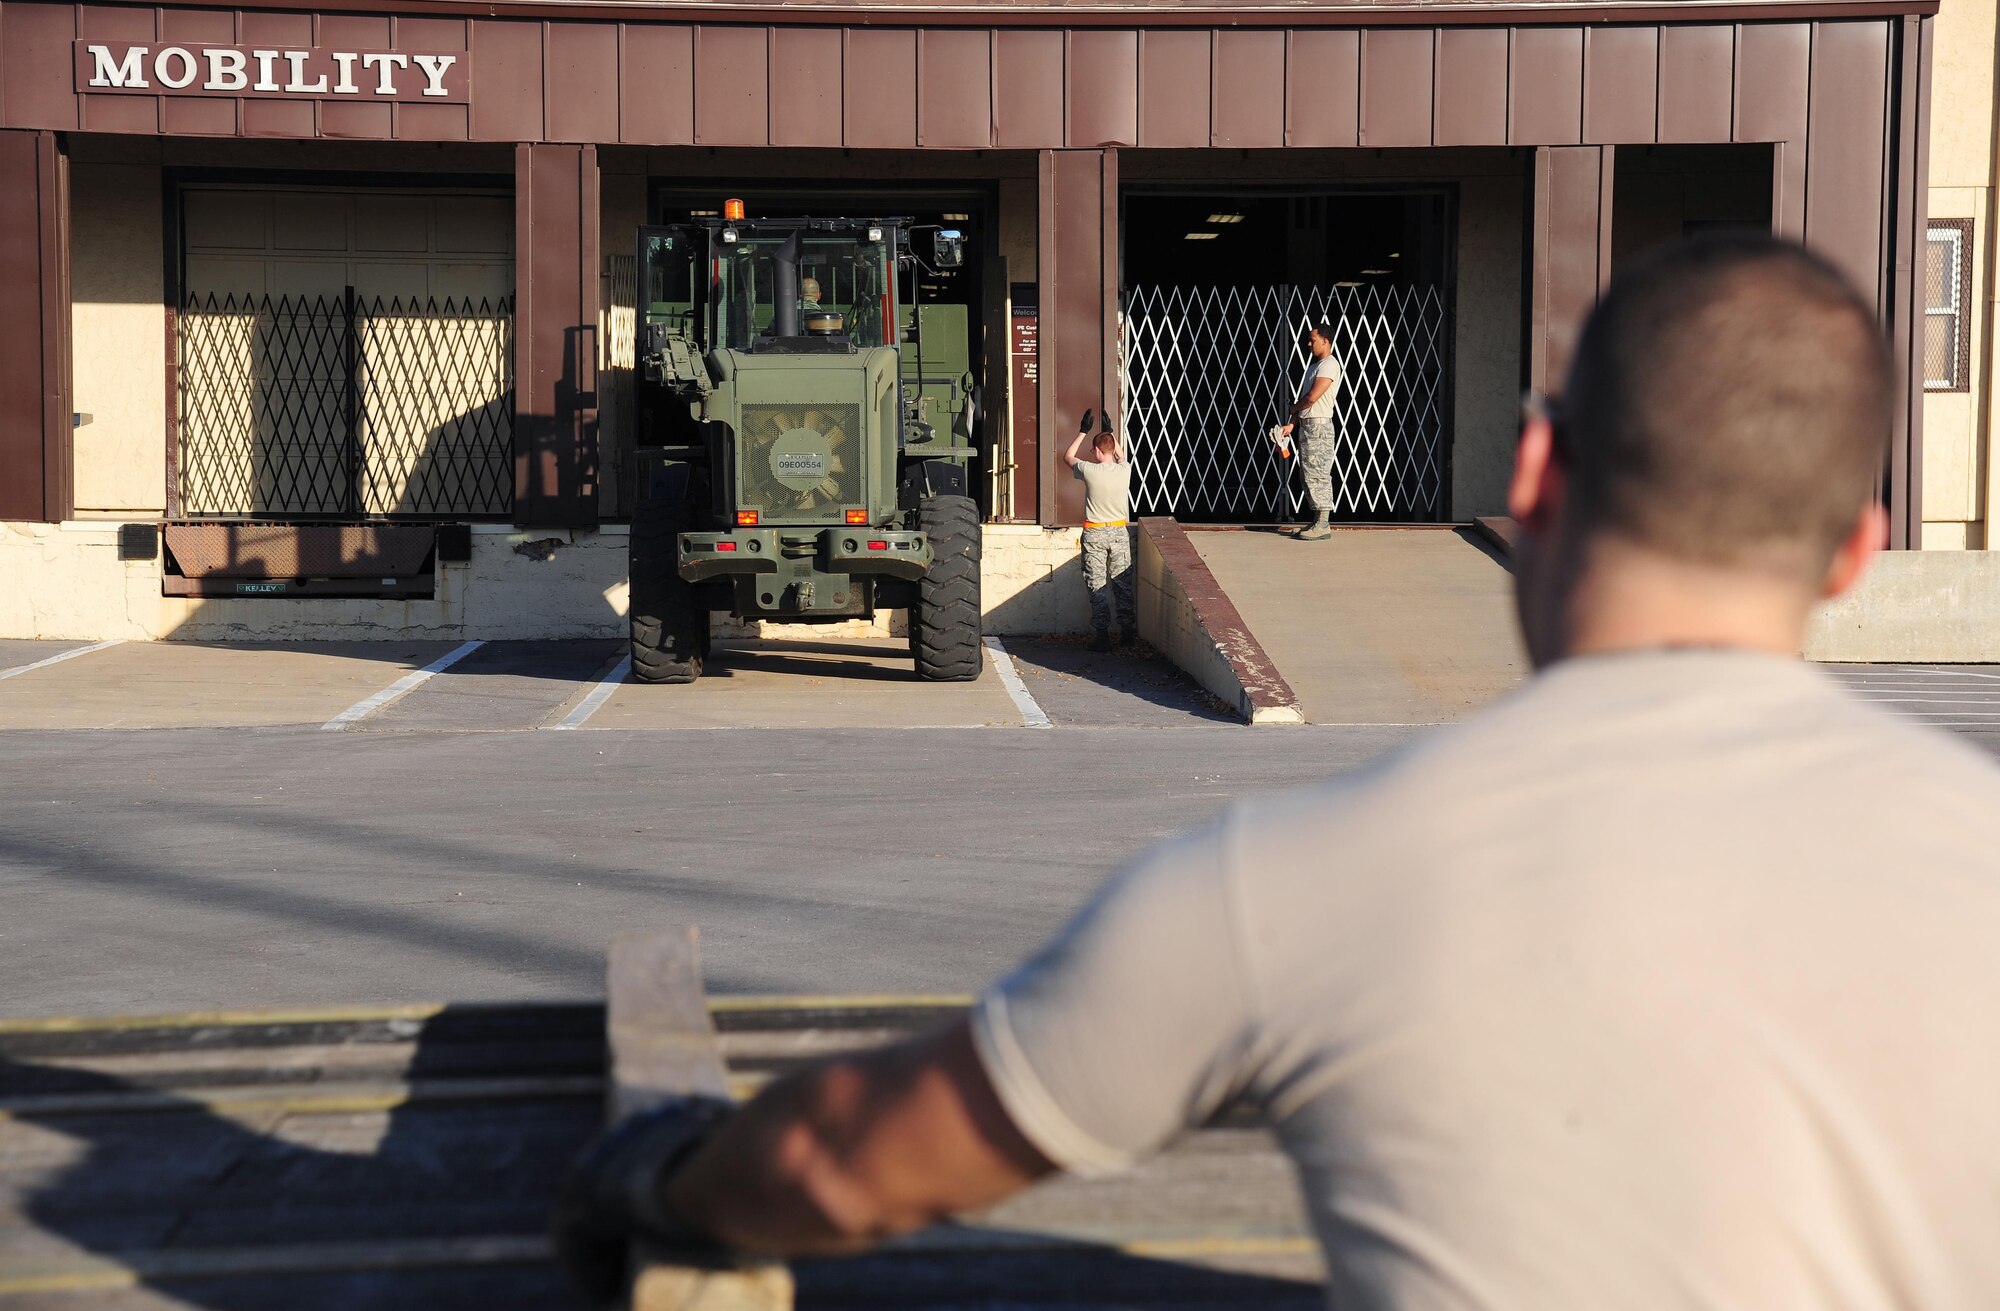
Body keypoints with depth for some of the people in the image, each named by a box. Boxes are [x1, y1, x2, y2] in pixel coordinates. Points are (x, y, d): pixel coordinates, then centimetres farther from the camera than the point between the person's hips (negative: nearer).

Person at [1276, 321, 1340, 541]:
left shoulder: (1329, 365, -11)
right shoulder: (1315, 366, 21)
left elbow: (1312, 397, -19)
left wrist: (1293, 408, 0)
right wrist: (1291, 424, 7)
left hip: (1318, 425, -10)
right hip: (1306, 425, 10)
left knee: (1317, 474, -11)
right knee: (1310, 474, 10)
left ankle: (1322, 525, -11)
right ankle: (1317, 522, 13)